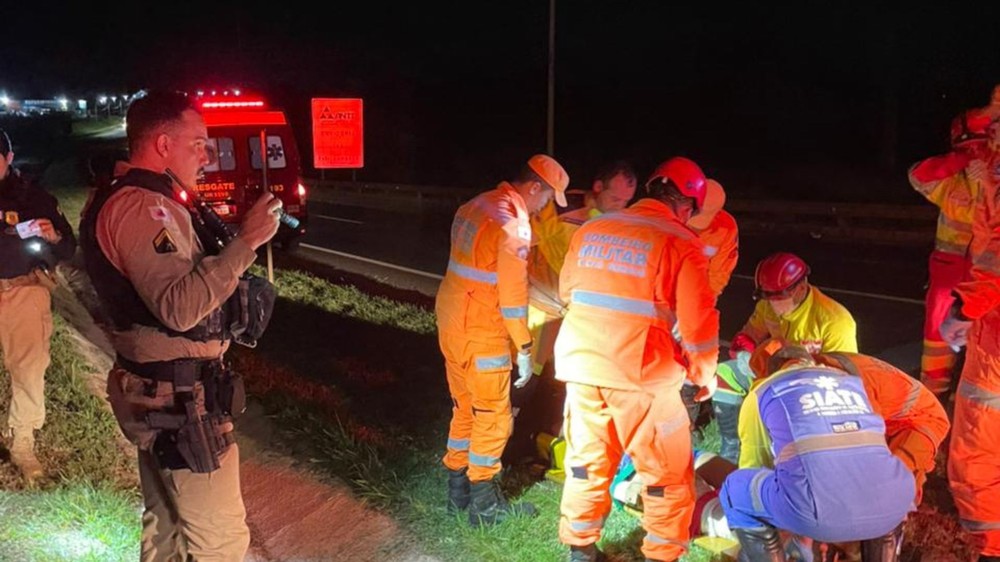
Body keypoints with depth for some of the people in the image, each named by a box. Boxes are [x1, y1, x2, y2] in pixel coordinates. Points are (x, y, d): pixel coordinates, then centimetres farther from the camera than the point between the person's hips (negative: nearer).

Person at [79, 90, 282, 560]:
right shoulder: (142, 207, -20)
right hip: (180, 399, -11)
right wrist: (245, 241, -29)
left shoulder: (130, 199, 13)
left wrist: (222, 236, 12)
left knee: (165, 524, 21)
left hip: (159, 391, 11)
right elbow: (180, 306, -31)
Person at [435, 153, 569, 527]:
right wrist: (524, 348, -12)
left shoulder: (475, 206, 9)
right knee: (494, 419, 4)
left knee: (464, 409, 19)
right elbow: (513, 295, -19)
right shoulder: (514, 224, -18)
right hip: (481, 333, -9)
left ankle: (458, 491, 30)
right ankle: (484, 506, 14)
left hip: (451, 323, 9)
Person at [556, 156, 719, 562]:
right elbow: (697, 322, -10)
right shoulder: (681, 244, -8)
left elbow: (568, 292, 18)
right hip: (641, 373, -5)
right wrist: (704, 374, 6)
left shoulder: (590, 229, 8)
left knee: (587, 462, 20)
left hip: (581, 364, 5)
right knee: (669, 473, 12)